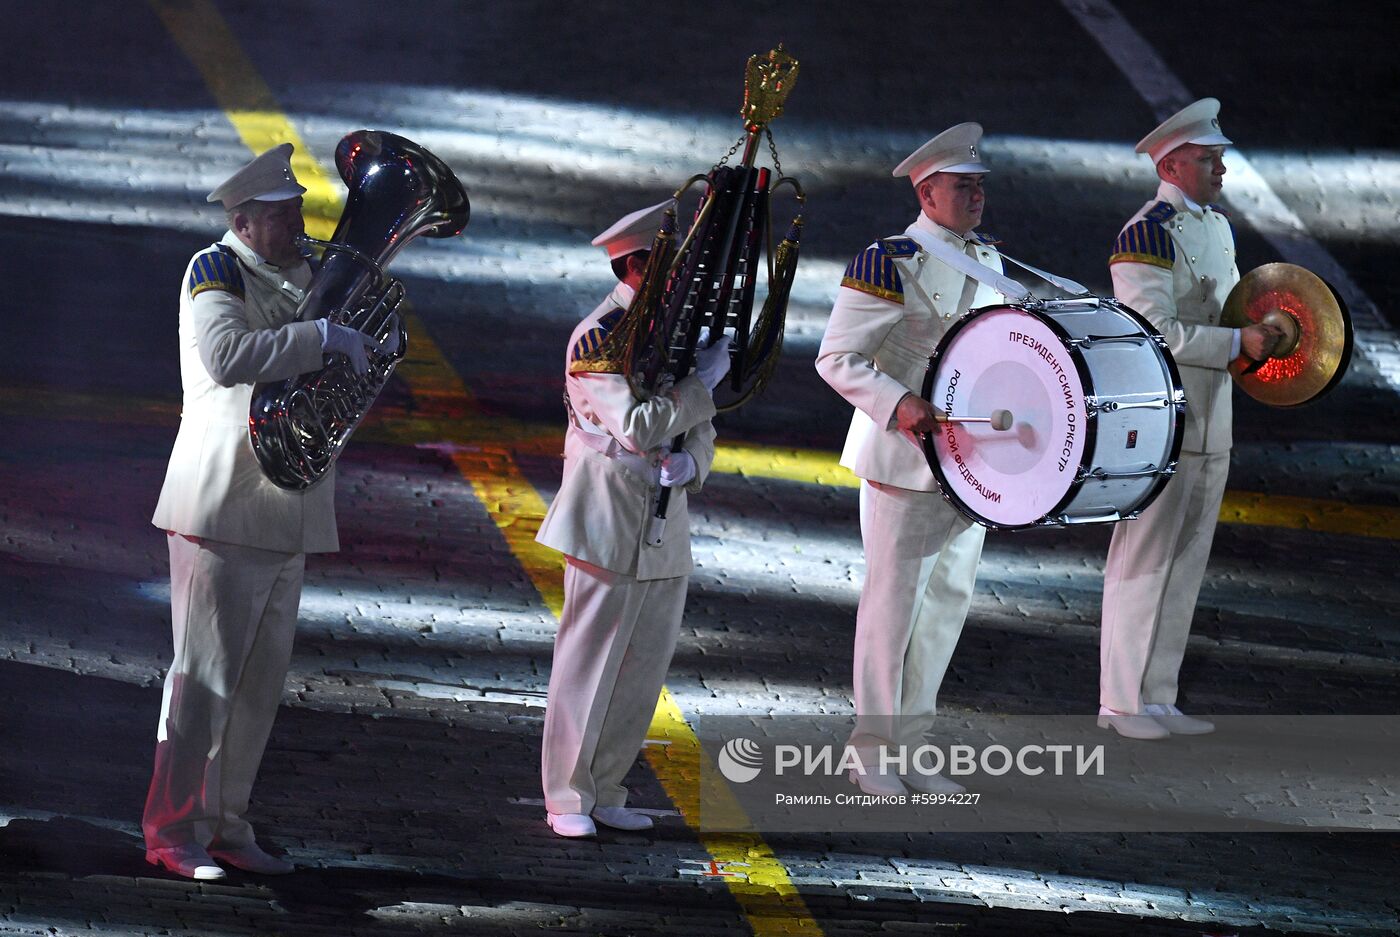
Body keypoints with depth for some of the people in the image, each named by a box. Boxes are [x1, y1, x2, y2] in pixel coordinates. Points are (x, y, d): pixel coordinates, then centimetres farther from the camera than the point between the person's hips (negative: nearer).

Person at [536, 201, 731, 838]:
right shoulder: (597, 341, -12)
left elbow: (697, 425, 14)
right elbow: (639, 427, -22)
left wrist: (690, 462, -8)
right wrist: (703, 382, -14)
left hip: (665, 528, 8)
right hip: (609, 528, -8)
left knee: (643, 670, 10)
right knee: (589, 666, -3)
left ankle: (605, 793, 19)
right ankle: (567, 799, 5)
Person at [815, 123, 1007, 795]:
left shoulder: (988, 260, 12)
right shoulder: (890, 262, -12)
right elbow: (836, 358, -14)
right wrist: (899, 404, -27)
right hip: (904, 460, -7)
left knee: (949, 600, 11)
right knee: (894, 600, -1)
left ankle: (911, 746, 21)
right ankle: (872, 755, 9)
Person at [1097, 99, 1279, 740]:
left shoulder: (1218, 227, 14)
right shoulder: (1147, 234, -15)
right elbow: (1155, 332, -21)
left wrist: (1262, 337, 6)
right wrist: (1237, 343, -22)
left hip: (1209, 422, 9)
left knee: (1185, 561, 12)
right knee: (1146, 560, -3)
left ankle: (1157, 698, 19)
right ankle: (1122, 701, 4)